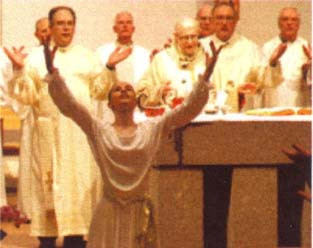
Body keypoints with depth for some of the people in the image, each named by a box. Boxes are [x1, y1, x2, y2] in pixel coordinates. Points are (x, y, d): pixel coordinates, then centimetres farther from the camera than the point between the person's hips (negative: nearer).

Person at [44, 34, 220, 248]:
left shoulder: (153, 129, 4)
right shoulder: (99, 130, 2)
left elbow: (190, 108, -3)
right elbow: (68, 105, -9)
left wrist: (204, 79, -16)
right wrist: (53, 74, -21)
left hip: (142, 212, 1)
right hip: (110, 213, -1)